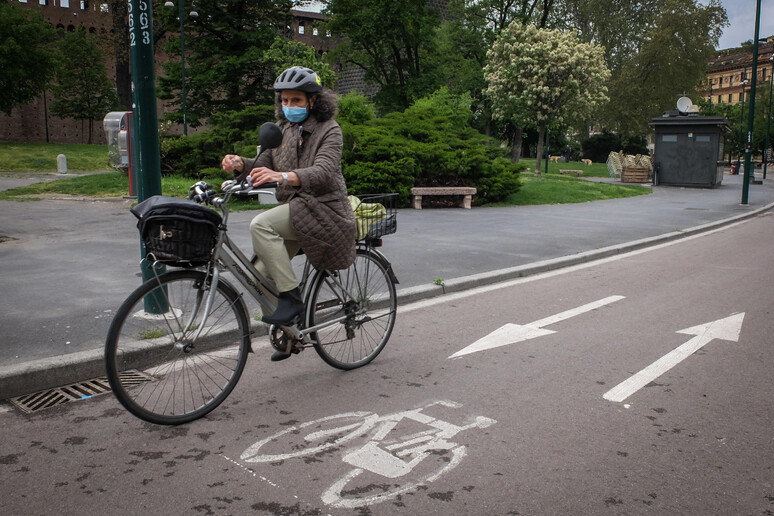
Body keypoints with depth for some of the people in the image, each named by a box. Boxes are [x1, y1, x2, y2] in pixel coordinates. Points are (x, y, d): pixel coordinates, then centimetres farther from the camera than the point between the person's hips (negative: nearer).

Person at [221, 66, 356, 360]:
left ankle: (291, 297, -24)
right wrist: (241, 165, -17)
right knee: (260, 272, -3)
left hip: (323, 208, -7)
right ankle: (286, 331, 16)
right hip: (292, 210, 7)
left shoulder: (329, 130, -7)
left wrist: (283, 176, -41)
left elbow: (323, 173, -23)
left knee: (261, 225, -29)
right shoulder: (281, 129, 14)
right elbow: (263, 165, 6)